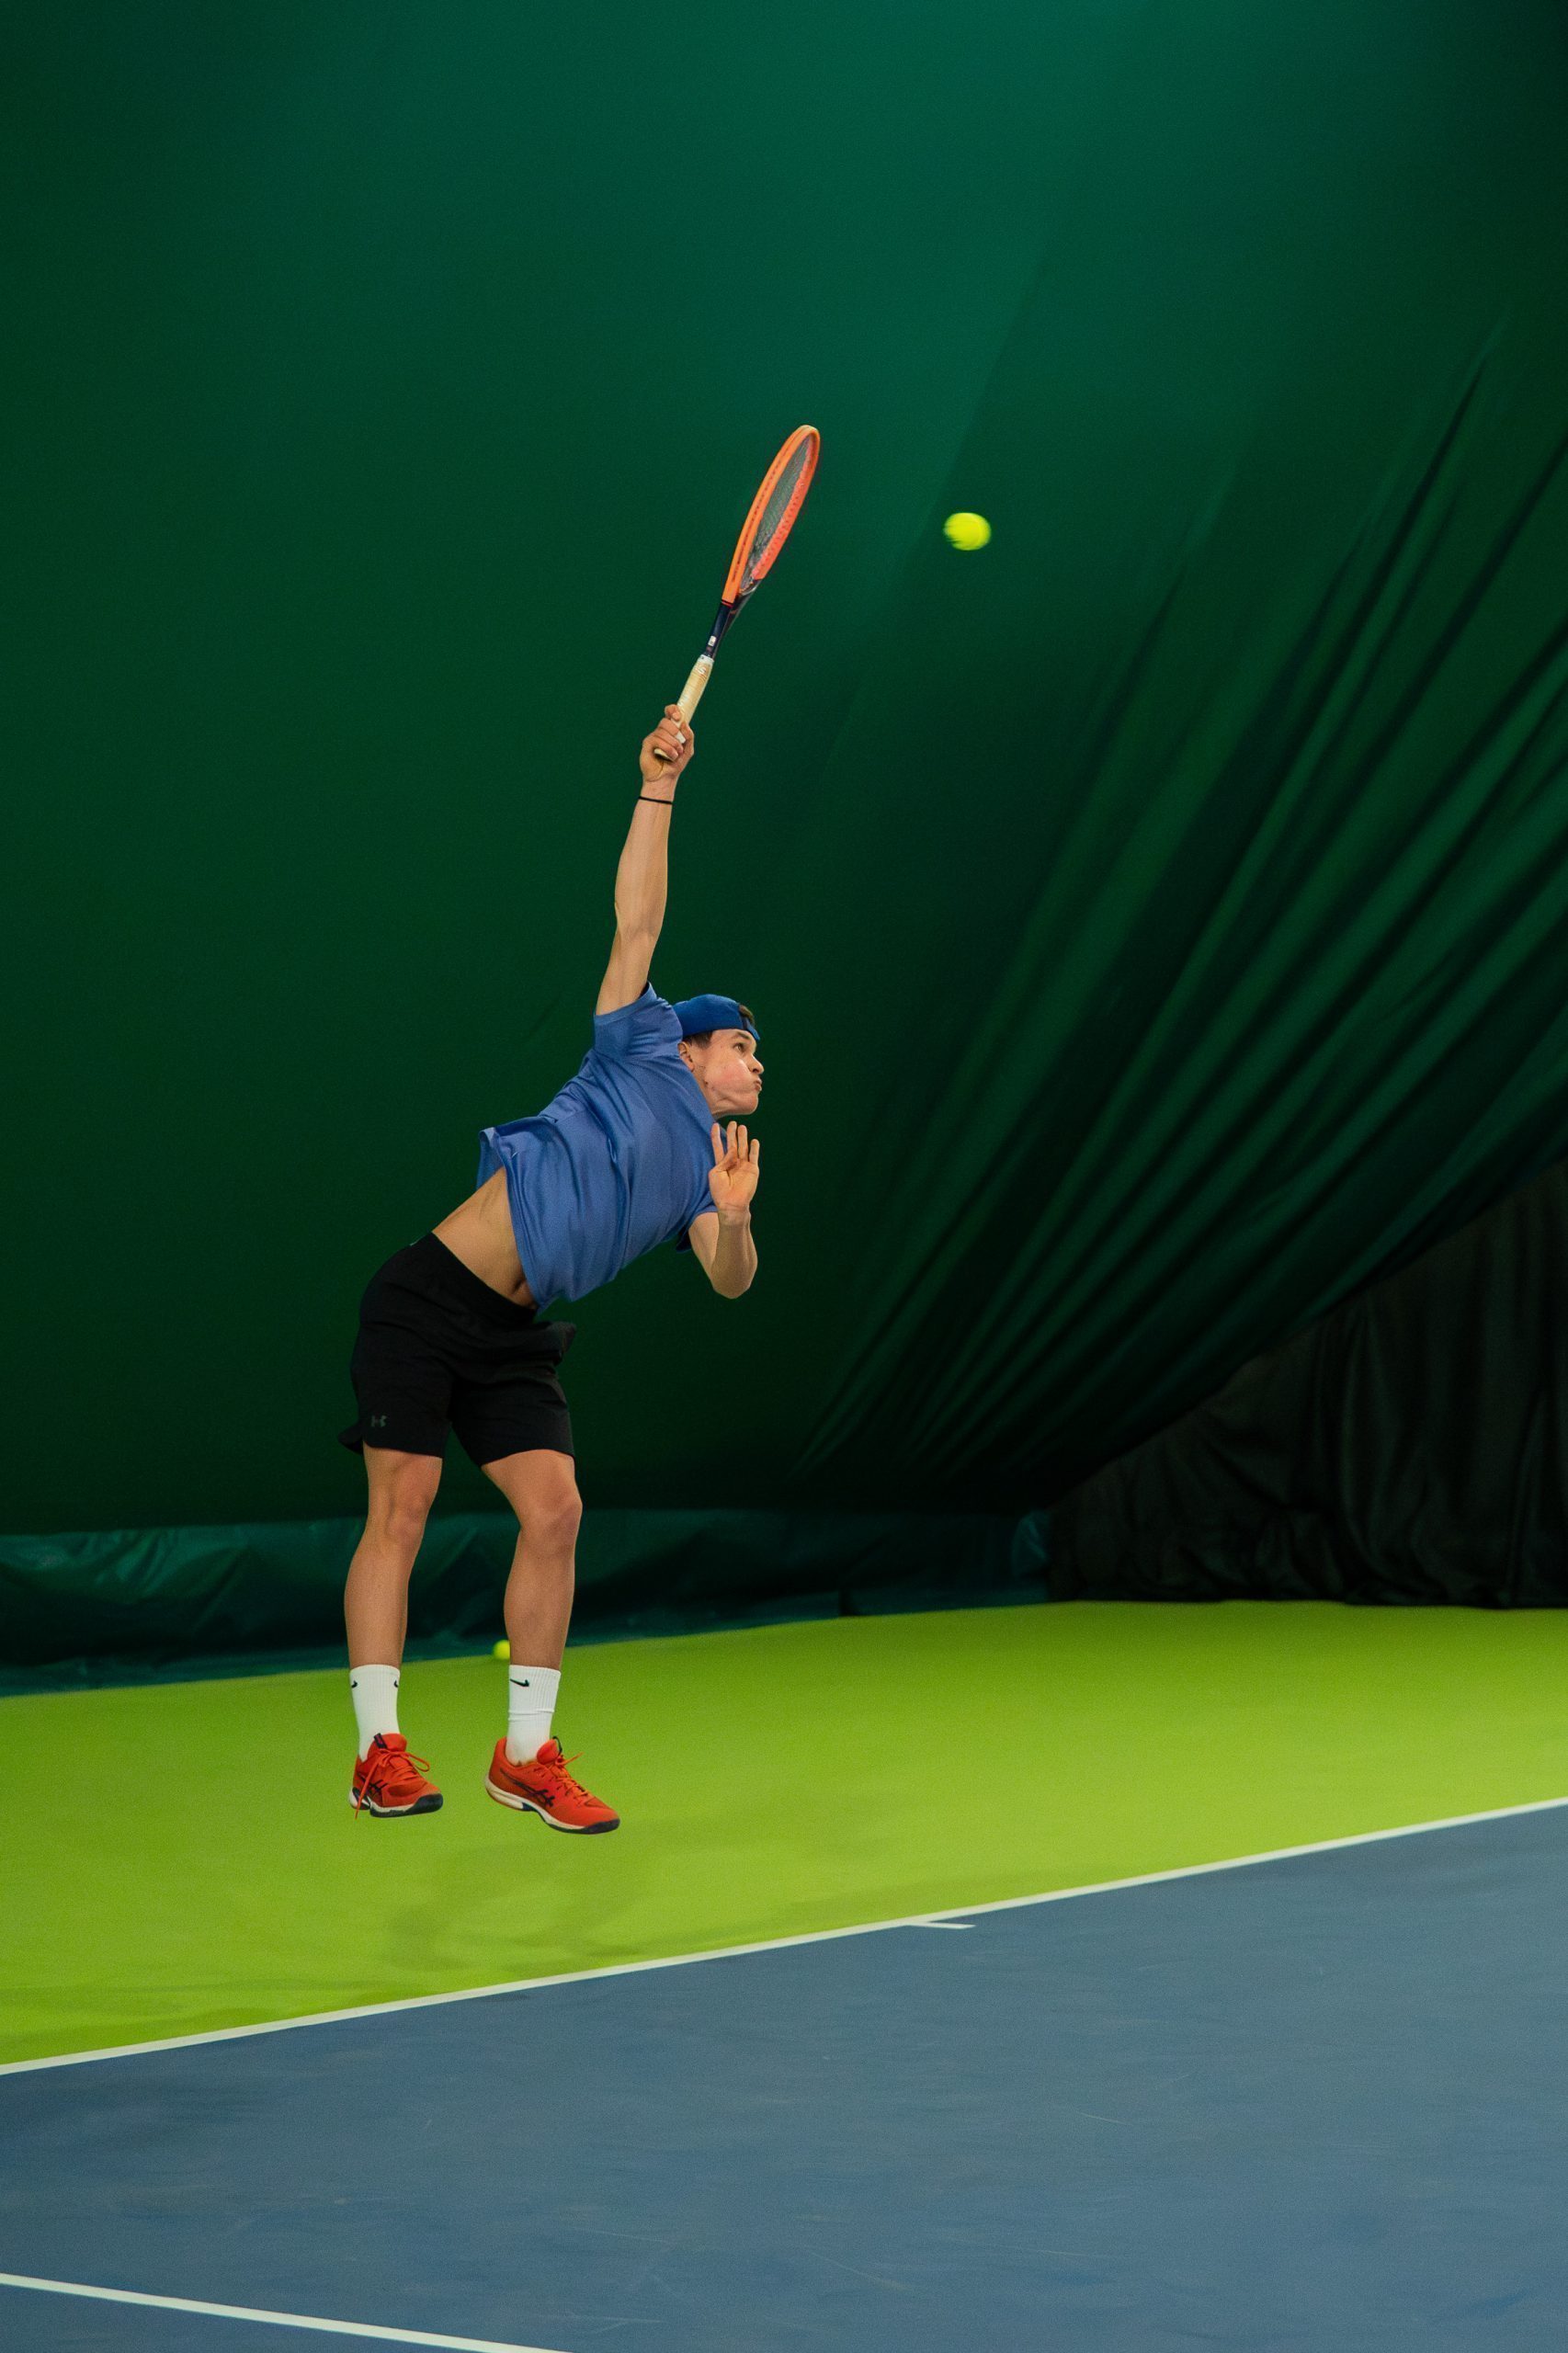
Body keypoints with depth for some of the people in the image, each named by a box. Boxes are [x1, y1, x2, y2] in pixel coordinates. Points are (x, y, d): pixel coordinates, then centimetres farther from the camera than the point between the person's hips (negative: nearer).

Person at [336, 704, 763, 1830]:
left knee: (554, 1513, -6)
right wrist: (659, 787, -7)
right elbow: (639, 921, -1)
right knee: (402, 1506, -9)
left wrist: (733, 1214, -20)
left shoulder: (707, 1169, 15)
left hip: (512, 1336, 6)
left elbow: (732, 1280, 0)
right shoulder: (638, 1056, 4)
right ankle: (381, 1751, -5)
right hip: (426, 1298, -6)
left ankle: (527, 1752, 4)